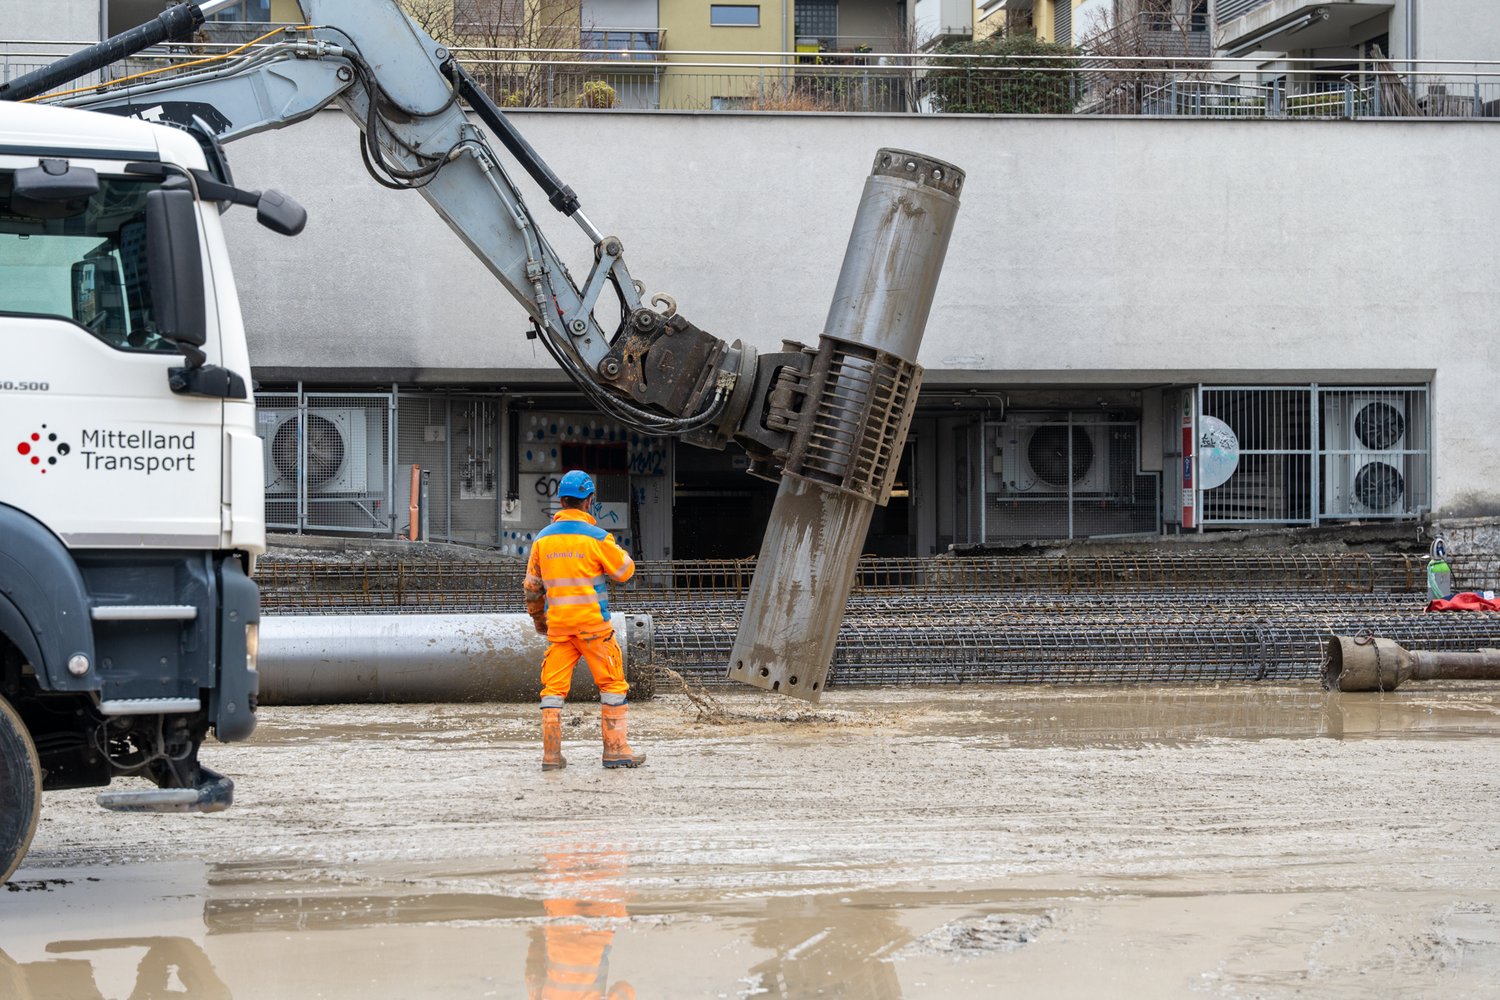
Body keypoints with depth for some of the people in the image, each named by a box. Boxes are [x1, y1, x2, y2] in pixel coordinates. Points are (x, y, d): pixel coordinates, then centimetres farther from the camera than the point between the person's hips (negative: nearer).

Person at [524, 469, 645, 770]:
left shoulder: (542, 539, 4)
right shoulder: (596, 537, -11)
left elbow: (532, 586, 13)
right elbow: (625, 571, 1)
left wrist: (538, 619, 26)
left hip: (558, 624, 4)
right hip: (592, 622, -4)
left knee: (554, 687, 7)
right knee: (612, 684, 7)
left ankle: (551, 753, 3)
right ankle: (615, 748, 7)